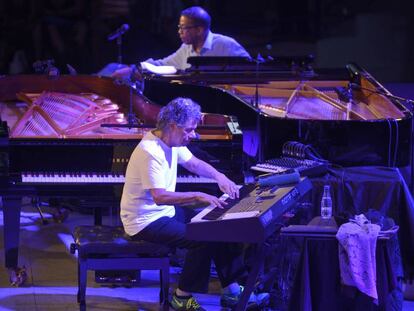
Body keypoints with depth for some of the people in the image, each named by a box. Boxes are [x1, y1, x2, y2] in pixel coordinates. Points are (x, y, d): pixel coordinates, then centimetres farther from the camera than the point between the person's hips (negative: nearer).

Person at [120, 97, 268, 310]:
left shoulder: (173, 142, 3)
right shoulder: (150, 152, -27)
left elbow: (194, 164, 20)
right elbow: (159, 197, -35)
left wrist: (219, 177, 4)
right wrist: (197, 196, -35)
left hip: (165, 211, 10)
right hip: (145, 221, -10)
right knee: (203, 239, -22)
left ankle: (232, 290, 9)